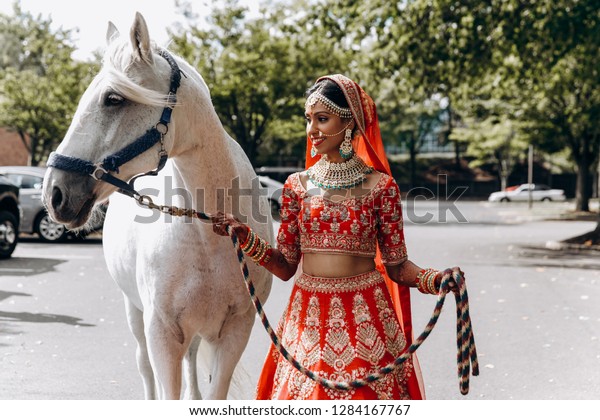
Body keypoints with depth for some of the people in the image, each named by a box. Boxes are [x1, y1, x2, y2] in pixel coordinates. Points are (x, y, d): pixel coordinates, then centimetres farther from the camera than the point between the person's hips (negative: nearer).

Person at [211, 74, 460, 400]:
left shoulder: (380, 186, -1)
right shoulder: (297, 185, 6)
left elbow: (396, 265, 1)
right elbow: (285, 266, 6)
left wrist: (434, 279, -17)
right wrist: (246, 239, -7)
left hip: (365, 316, -2)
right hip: (309, 317, 2)